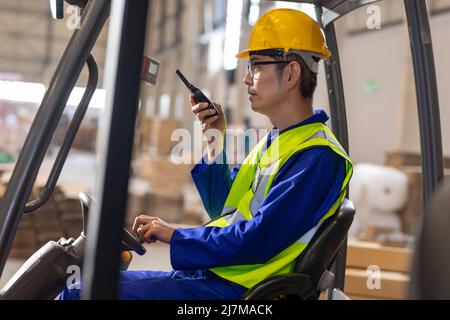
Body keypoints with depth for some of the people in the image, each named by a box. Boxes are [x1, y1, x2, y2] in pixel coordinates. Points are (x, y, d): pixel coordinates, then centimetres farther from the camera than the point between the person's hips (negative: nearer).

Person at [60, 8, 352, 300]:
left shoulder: (317, 156, -15)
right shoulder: (273, 142, 16)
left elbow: (257, 241, -21)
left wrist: (175, 236, -11)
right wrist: (216, 142, 8)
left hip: (234, 291, -9)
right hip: (206, 274, 9)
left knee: (81, 293, -15)